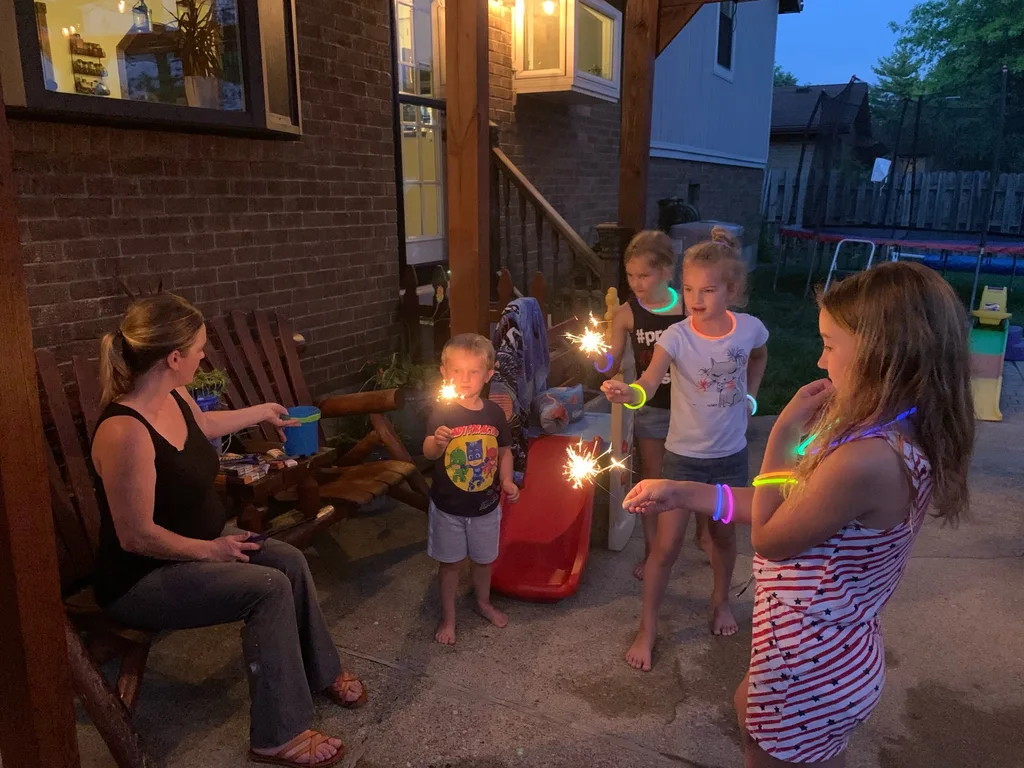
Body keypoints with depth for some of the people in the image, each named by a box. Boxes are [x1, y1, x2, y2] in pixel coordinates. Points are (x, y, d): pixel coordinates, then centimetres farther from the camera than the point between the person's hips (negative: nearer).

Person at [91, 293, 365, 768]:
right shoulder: (125, 432, -33)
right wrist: (210, 550, -17)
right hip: (140, 578, -9)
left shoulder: (175, 397, -4)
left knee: (290, 561, 0)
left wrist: (261, 413, 36)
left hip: (197, 543, 9)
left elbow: (201, 425, 23)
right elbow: (137, 537, -29)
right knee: (269, 589, -21)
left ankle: (319, 671, 23)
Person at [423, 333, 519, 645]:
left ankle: (483, 602, 47)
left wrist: (507, 481, -7)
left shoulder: (494, 412, -5)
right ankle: (448, 616, 33)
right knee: (450, 561, 13)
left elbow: (504, 451, 7)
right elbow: (429, 452, -29)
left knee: (483, 557, 21)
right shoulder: (443, 413, -16)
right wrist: (438, 441, -50)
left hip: (486, 504, 3)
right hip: (448, 506, -3)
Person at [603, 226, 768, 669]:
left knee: (723, 534, 22)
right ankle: (647, 627, 20)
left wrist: (749, 395, 6)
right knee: (667, 545, 1)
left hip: (731, 455, 3)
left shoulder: (750, 329, -11)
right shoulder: (677, 337, -20)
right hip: (684, 456, -2)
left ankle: (721, 599, 50)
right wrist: (625, 392, -58)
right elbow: (648, 385, -37)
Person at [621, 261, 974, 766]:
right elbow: (788, 509, 1)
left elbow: (768, 537, -20)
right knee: (749, 708, 33)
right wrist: (681, 493, 0)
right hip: (835, 651, 8)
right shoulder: (900, 435, -5)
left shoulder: (866, 459, -36)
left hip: (812, 669, -8)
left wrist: (785, 432, -17)